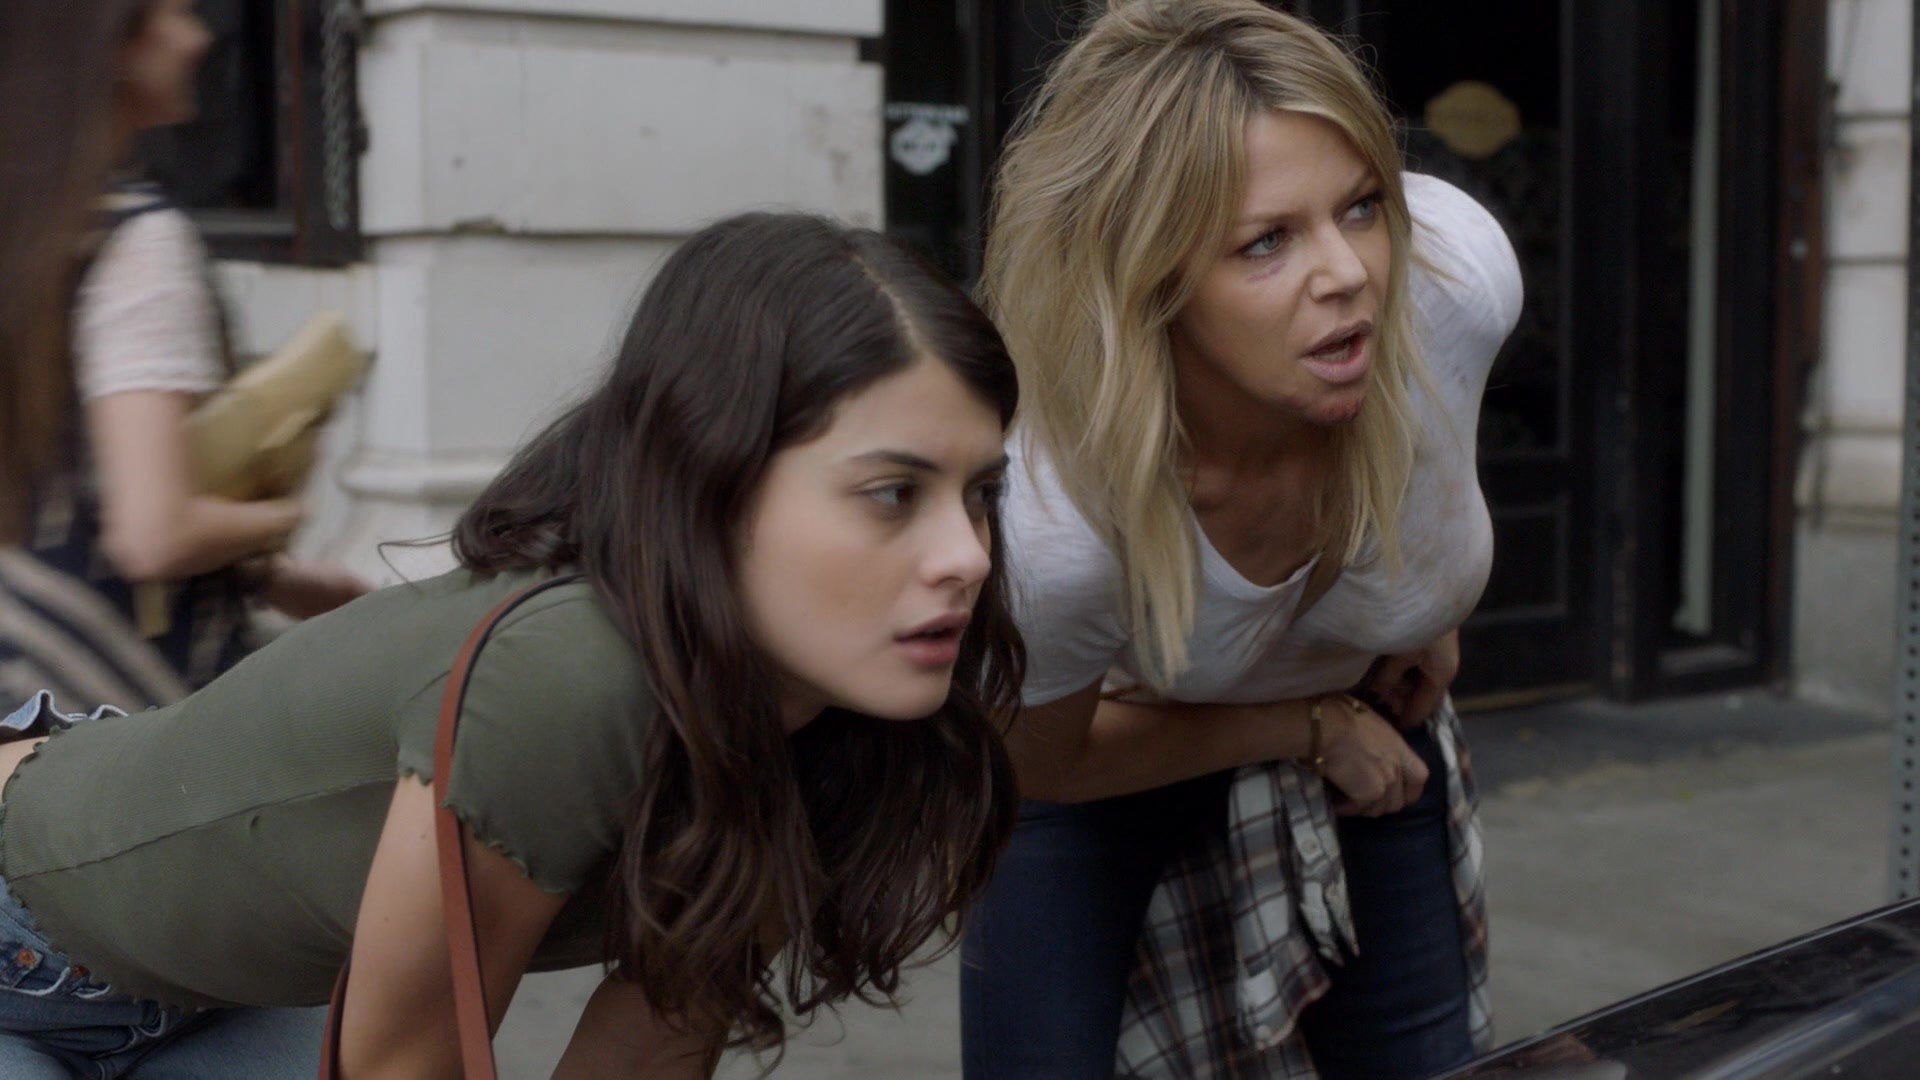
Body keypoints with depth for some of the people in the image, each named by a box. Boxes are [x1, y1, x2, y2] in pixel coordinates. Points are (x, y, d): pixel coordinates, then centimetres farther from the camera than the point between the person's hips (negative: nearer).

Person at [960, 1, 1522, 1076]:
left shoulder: (1461, 272, -34)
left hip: (1372, 717, 3)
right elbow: (1048, 762, -17)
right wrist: (1313, 730, -15)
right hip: (1108, 761, -3)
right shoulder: (1047, 531, -42)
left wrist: (1431, 609, 1)